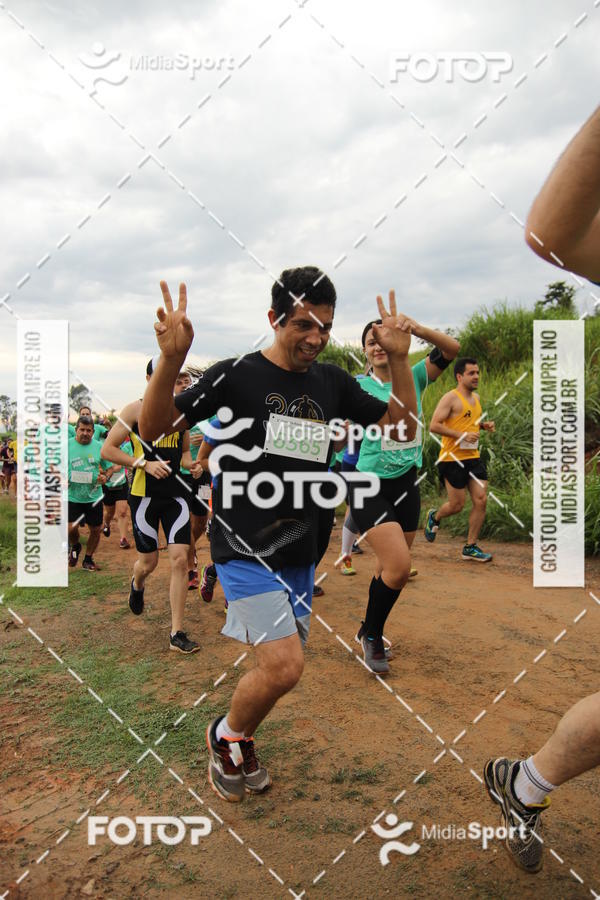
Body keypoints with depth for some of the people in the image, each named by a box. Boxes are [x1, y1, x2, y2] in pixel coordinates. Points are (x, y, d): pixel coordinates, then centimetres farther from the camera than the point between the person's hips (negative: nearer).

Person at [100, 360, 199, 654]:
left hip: (175, 494, 3)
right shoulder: (136, 410, -6)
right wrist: (144, 463, -17)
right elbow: (107, 450, -7)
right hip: (144, 495, -3)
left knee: (180, 559, -7)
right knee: (149, 562, 8)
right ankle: (137, 585, 48)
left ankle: (177, 633, 1)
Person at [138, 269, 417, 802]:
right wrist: (171, 359, -29)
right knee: (284, 666, -17)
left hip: (300, 555, 6)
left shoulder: (332, 383, 7)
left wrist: (399, 359, -3)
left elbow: (403, 427, 10)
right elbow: (153, 429, -11)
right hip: (245, 551, -5)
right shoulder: (236, 375, -8)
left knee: (281, 666, 14)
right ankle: (226, 735, 16)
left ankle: (241, 745, 43)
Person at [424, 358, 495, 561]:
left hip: (473, 457, 7)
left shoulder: (476, 398, 15)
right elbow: (434, 426, -17)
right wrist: (461, 435, -23)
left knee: (481, 500, -1)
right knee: (457, 505, -1)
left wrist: (484, 425, 9)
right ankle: (434, 517, 33)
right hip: (452, 459, -7)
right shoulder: (450, 398, -10)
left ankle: (470, 547, 9)